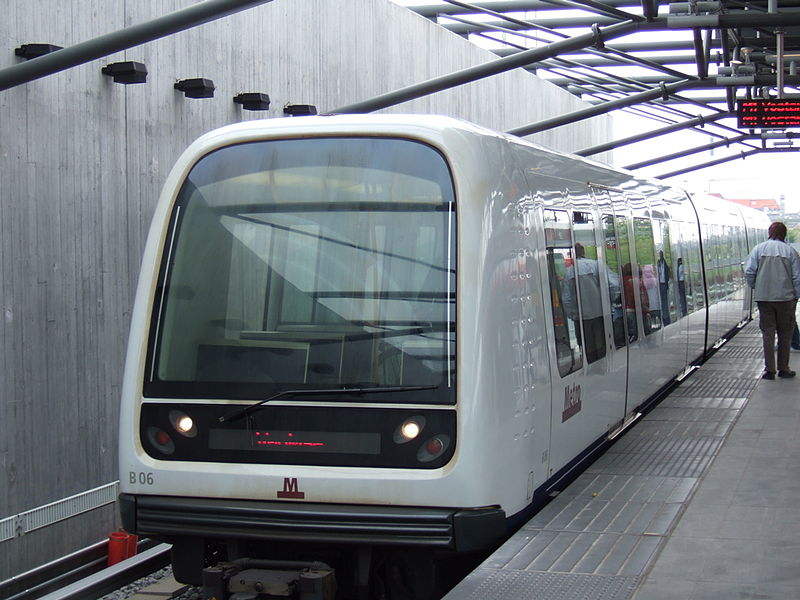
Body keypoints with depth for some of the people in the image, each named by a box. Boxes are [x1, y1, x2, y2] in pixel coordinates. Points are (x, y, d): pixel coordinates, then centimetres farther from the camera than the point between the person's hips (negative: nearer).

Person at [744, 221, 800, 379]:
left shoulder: (759, 249, 0)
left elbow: (749, 272, -4)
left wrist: (755, 288, 13)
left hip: (764, 297, 1)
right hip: (786, 298, -1)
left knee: (767, 333, 6)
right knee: (785, 334, 10)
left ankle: (769, 369, 5)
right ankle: (783, 368, 15)